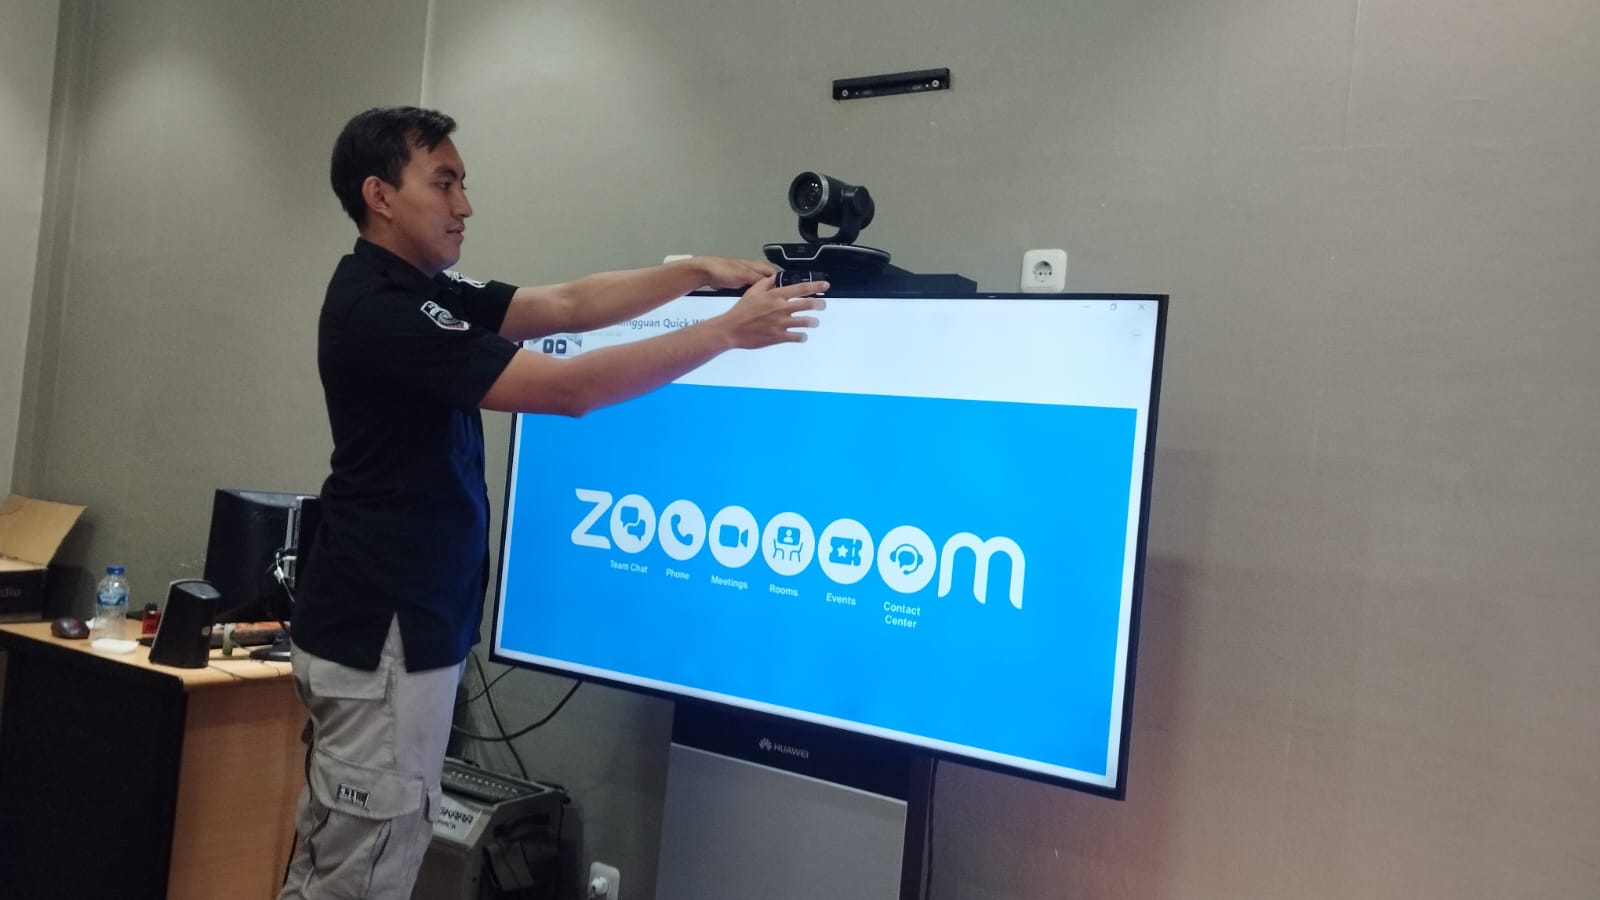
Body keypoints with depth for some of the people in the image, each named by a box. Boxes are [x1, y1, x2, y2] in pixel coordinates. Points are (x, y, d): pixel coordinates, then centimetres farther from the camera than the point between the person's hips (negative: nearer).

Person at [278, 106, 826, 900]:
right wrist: (727, 332, -19)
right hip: (381, 634, -10)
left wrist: (698, 272, -4)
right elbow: (568, 389, -23)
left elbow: (567, 305, 7)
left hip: (391, 623, 10)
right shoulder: (380, 309, -19)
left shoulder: (419, 291, 13)